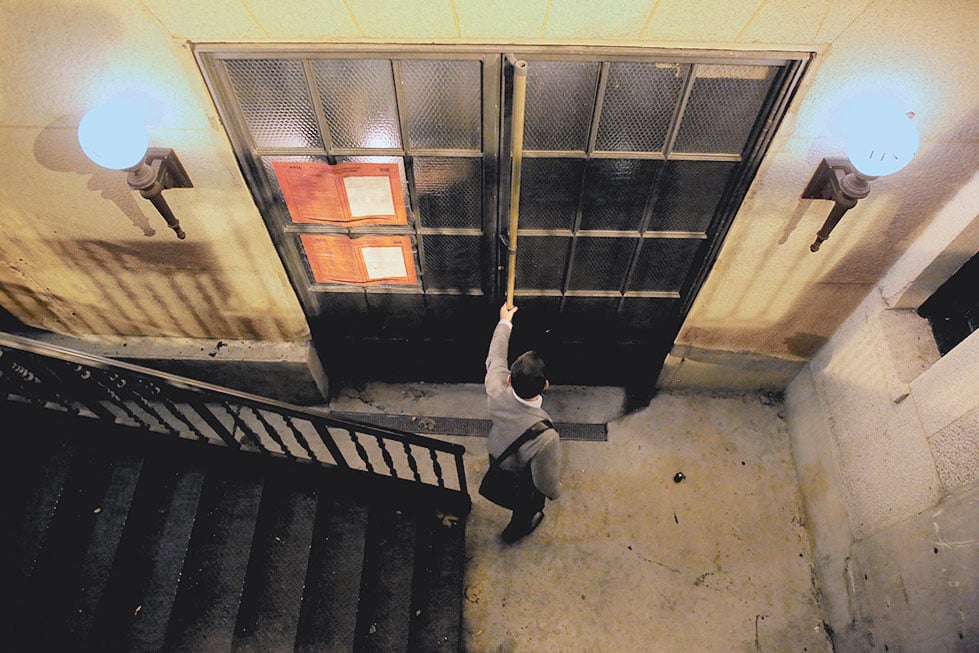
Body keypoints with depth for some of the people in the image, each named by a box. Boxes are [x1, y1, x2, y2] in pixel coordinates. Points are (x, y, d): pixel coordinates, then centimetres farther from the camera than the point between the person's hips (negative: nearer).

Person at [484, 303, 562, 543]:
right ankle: (516, 530, 65)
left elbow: (495, 358, -15)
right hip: (523, 483, -4)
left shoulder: (496, 392, -37)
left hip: (496, 459, 5)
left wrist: (504, 322, 1)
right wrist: (556, 491, -5)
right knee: (528, 506, 33)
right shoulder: (546, 437, -48)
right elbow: (546, 483, -30)